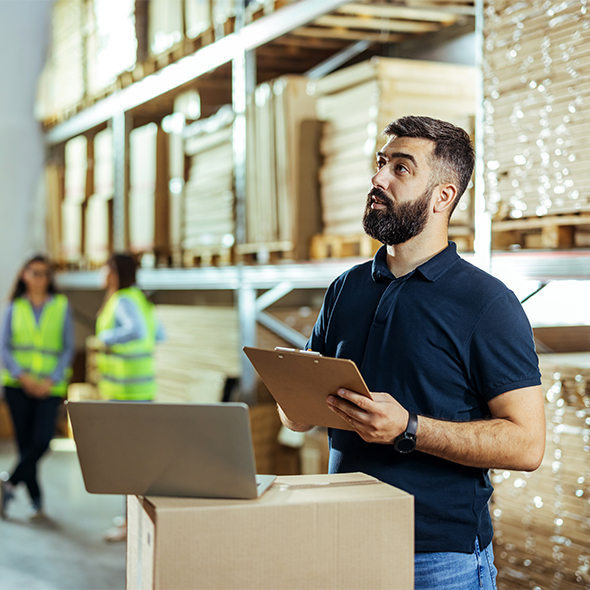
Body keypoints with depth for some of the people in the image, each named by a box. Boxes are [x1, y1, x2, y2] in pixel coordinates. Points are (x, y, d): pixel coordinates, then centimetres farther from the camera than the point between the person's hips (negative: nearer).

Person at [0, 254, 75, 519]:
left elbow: (68, 348, 3)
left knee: (42, 441, -15)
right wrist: (23, 376, -11)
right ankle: (36, 500, 14)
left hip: (50, 387, -1)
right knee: (25, 443, 1)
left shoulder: (61, 306, 5)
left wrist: (51, 381, -9)